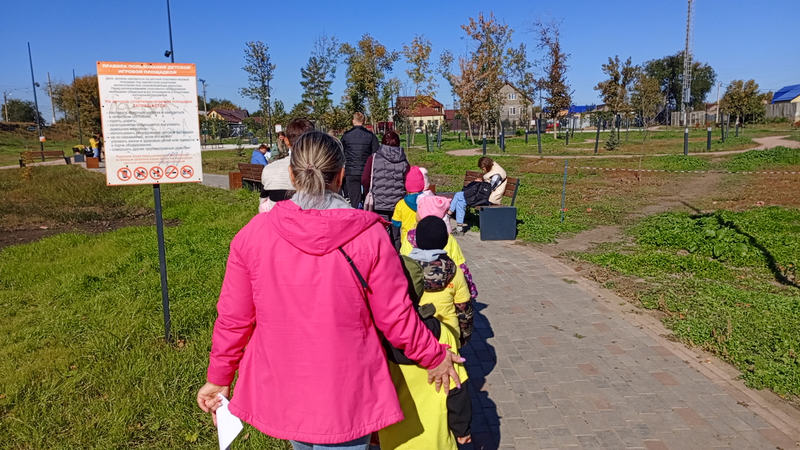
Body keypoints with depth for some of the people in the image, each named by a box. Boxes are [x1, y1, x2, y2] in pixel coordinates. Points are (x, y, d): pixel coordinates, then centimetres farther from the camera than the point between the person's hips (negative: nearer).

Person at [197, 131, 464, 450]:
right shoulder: (369, 236, -17)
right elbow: (396, 319, -10)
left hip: (281, 395, 3)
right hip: (345, 398, -2)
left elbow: (233, 319, -4)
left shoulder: (254, 234, -12)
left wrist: (219, 378, 12)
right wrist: (435, 357, 8)